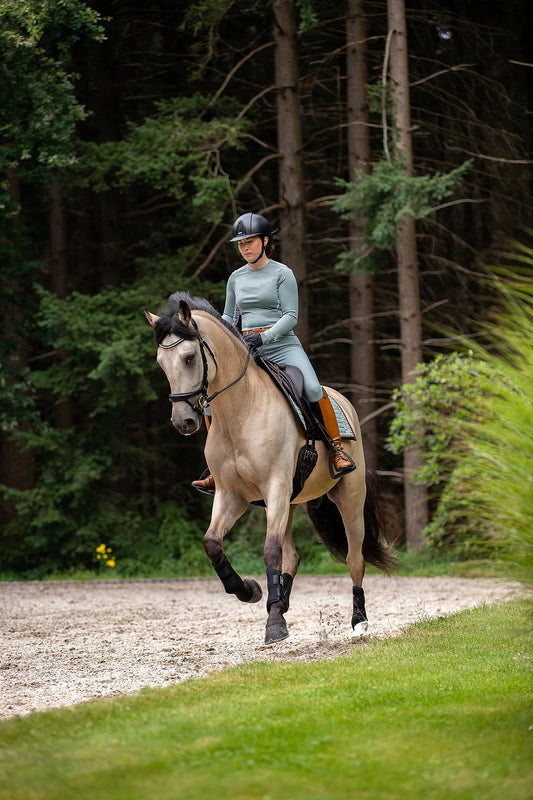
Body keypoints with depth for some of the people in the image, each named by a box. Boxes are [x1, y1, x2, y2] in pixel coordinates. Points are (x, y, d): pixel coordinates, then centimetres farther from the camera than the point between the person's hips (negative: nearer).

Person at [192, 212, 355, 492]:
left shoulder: (282, 274, 0)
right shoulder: (236, 278, 14)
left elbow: (291, 316, -7)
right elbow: (229, 317, 22)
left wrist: (264, 337, -22)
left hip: (282, 345, -4)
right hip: (247, 350, 4)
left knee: (313, 390, -28)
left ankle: (336, 448, -13)